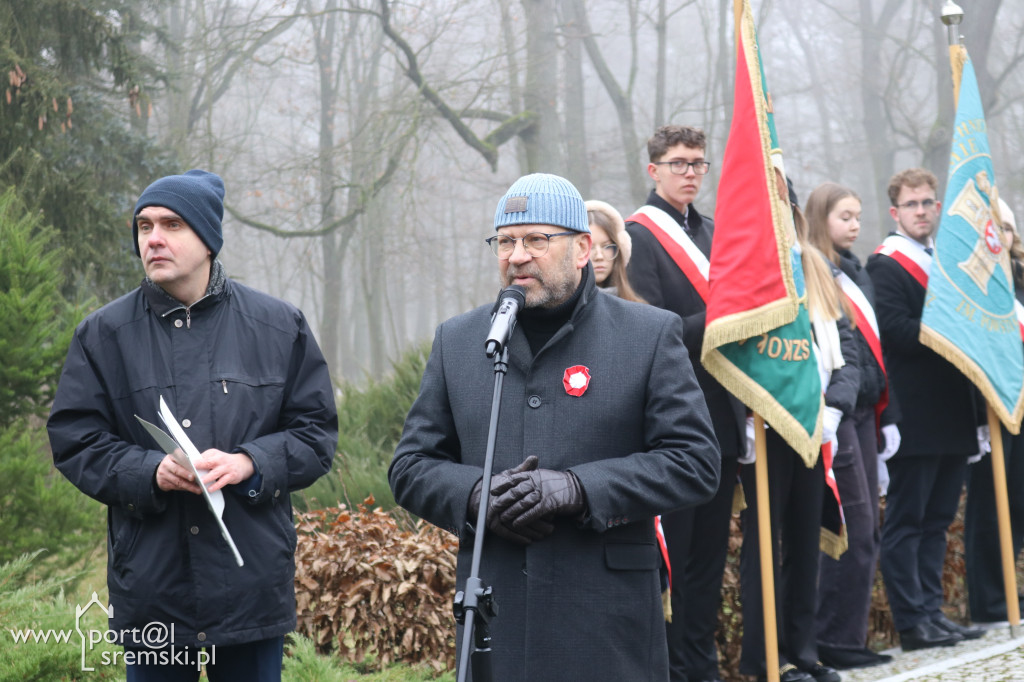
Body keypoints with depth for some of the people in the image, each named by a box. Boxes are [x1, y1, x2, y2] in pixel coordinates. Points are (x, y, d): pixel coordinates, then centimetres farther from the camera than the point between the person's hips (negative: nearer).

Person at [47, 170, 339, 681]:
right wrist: (150, 471, -15)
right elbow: (73, 439, 3)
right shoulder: (104, 334, 4)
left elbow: (315, 432, 5)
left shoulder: (279, 326, 5)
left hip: (252, 578, 0)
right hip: (151, 586, 0)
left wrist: (248, 463, -14)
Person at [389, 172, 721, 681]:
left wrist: (578, 488, -15)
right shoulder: (457, 341, 12)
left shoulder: (650, 335, 2)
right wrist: (474, 495, -9)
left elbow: (694, 463, -4)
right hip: (494, 618, 3)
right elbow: (410, 468, 13)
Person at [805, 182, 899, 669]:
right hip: (832, 413, -8)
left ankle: (844, 637, 15)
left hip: (864, 411, 8)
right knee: (855, 532, -8)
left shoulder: (857, 274, 17)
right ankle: (837, 640, -1)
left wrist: (888, 415, 16)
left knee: (864, 533, 9)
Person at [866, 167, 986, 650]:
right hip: (915, 415, -8)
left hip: (952, 412, 8)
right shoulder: (885, 266, -5)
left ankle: (931, 611, 14)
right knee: (906, 520, -3)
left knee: (937, 519, 10)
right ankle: (912, 622, -2)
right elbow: (897, 329, -16)